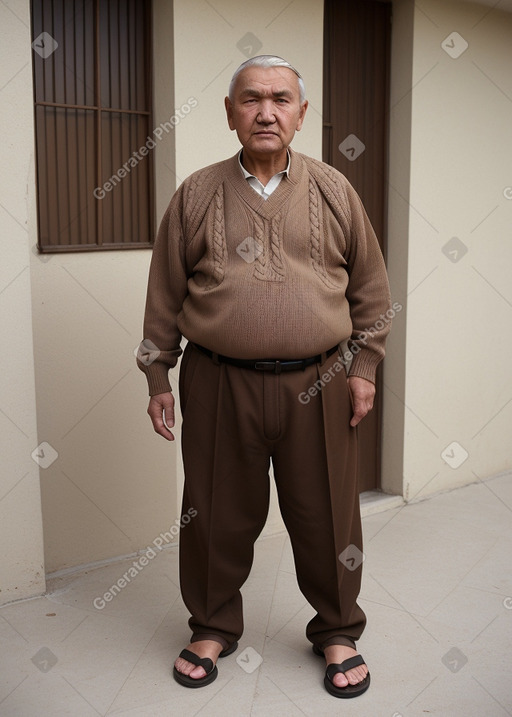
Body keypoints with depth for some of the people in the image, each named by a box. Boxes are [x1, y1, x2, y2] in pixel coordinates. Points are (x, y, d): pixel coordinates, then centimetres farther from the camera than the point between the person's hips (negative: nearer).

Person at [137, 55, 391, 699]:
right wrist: (157, 379, 6)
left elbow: (370, 289, 10)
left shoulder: (334, 192, 6)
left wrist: (362, 367, 5)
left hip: (316, 386, 1)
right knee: (218, 515, 10)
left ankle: (337, 632, 31)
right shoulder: (195, 196, 5)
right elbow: (165, 297, 7)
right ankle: (213, 627, 33)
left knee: (327, 517, 8)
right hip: (218, 385, 0)